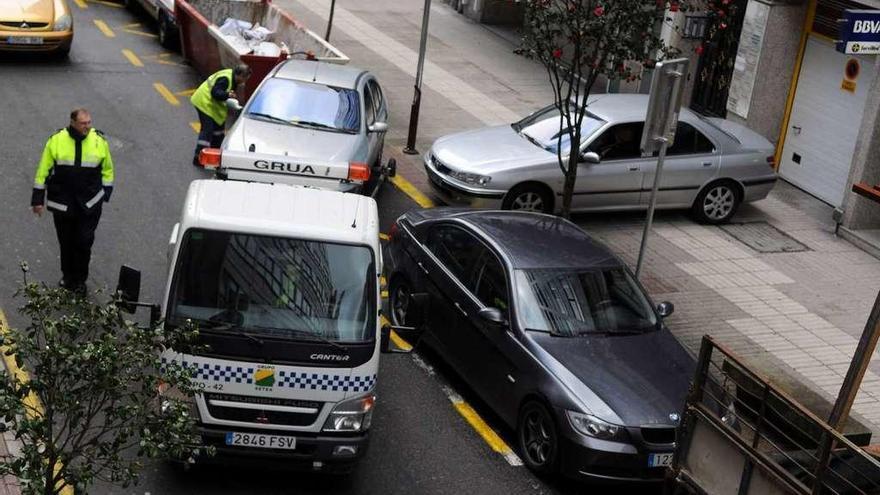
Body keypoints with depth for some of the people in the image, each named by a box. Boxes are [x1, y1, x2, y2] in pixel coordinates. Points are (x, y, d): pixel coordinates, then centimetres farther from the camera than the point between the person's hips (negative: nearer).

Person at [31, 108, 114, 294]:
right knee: (66, 242, 13)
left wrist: (105, 193, 7)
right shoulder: (56, 140, -9)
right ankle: (68, 276, 32)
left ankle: (80, 279, 18)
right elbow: (43, 170, -1)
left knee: (84, 242, 1)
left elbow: (107, 169, 8)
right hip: (62, 203, 0)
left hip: (89, 204, 0)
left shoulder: (99, 141, -6)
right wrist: (38, 199, 0)